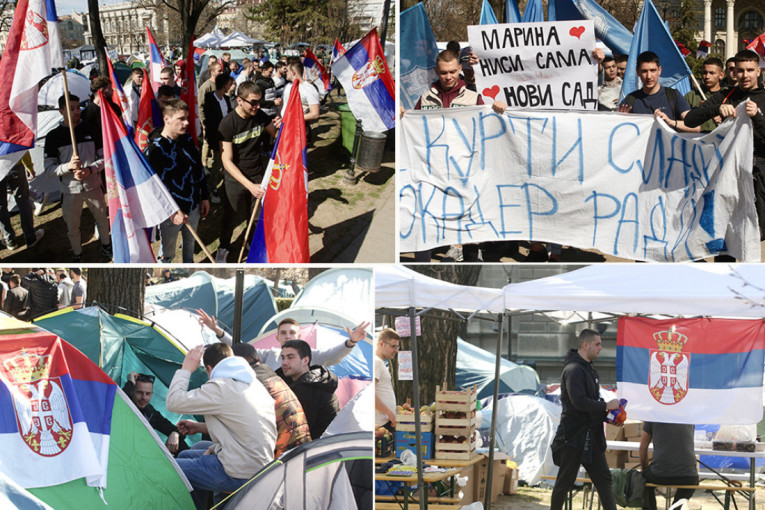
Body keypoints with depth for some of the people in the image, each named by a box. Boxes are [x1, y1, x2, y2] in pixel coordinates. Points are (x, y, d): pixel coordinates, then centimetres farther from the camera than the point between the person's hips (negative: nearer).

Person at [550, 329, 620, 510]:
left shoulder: (590, 370, 16)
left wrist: (608, 413, 7)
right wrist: (606, 406, -19)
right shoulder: (574, 370, -16)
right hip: (574, 435, -10)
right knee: (565, 481, 1)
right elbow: (579, 402, -26)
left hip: (591, 436, 10)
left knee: (603, 478, 6)